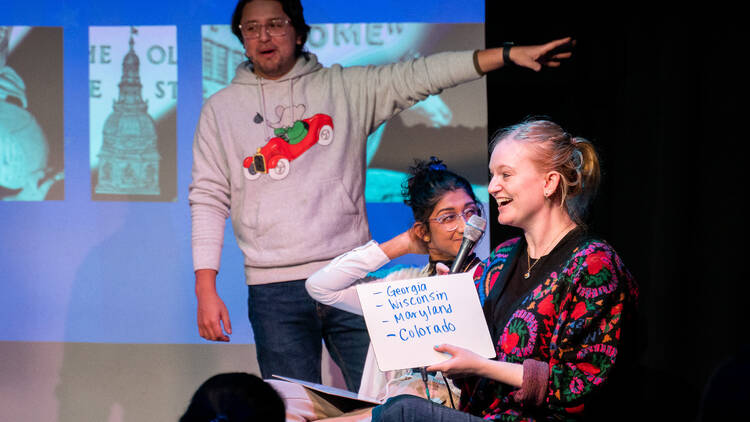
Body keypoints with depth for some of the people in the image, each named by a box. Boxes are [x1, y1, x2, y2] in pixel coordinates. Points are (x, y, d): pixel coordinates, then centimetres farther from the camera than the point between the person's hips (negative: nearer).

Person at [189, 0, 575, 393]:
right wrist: (206, 289, 0)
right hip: (275, 292, 0)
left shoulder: (346, 88, 9)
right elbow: (209, 200, 8)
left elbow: (417, 76, 2)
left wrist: (508, 54, -8)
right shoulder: (221, 109, 10)